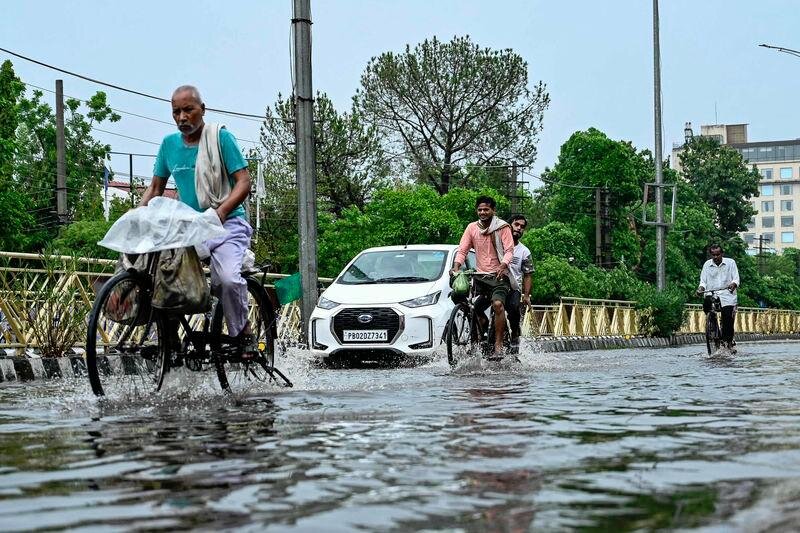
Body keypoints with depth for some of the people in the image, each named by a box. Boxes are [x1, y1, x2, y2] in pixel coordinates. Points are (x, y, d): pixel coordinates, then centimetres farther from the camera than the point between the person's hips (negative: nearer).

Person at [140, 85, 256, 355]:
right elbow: (155, 187, 18)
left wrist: (221, 210, -26)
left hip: (227, 224, -5)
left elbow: (243, 181, -9)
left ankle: (244, 333, -6)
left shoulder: (220, 137, -4)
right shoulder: (169, 143, 10)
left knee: (228, 278, -30)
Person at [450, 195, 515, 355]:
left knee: (498, 304, -25)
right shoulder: (472, 228, 7)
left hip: (499, 276, -4)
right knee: (477, 312, -5)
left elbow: (509, 250, -8)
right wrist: (456, 267, -15)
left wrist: (503, 266, -27)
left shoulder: (502, 227, -1)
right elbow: (462, 250, 3)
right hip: (480, 276, 4)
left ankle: (498, 344, -21)